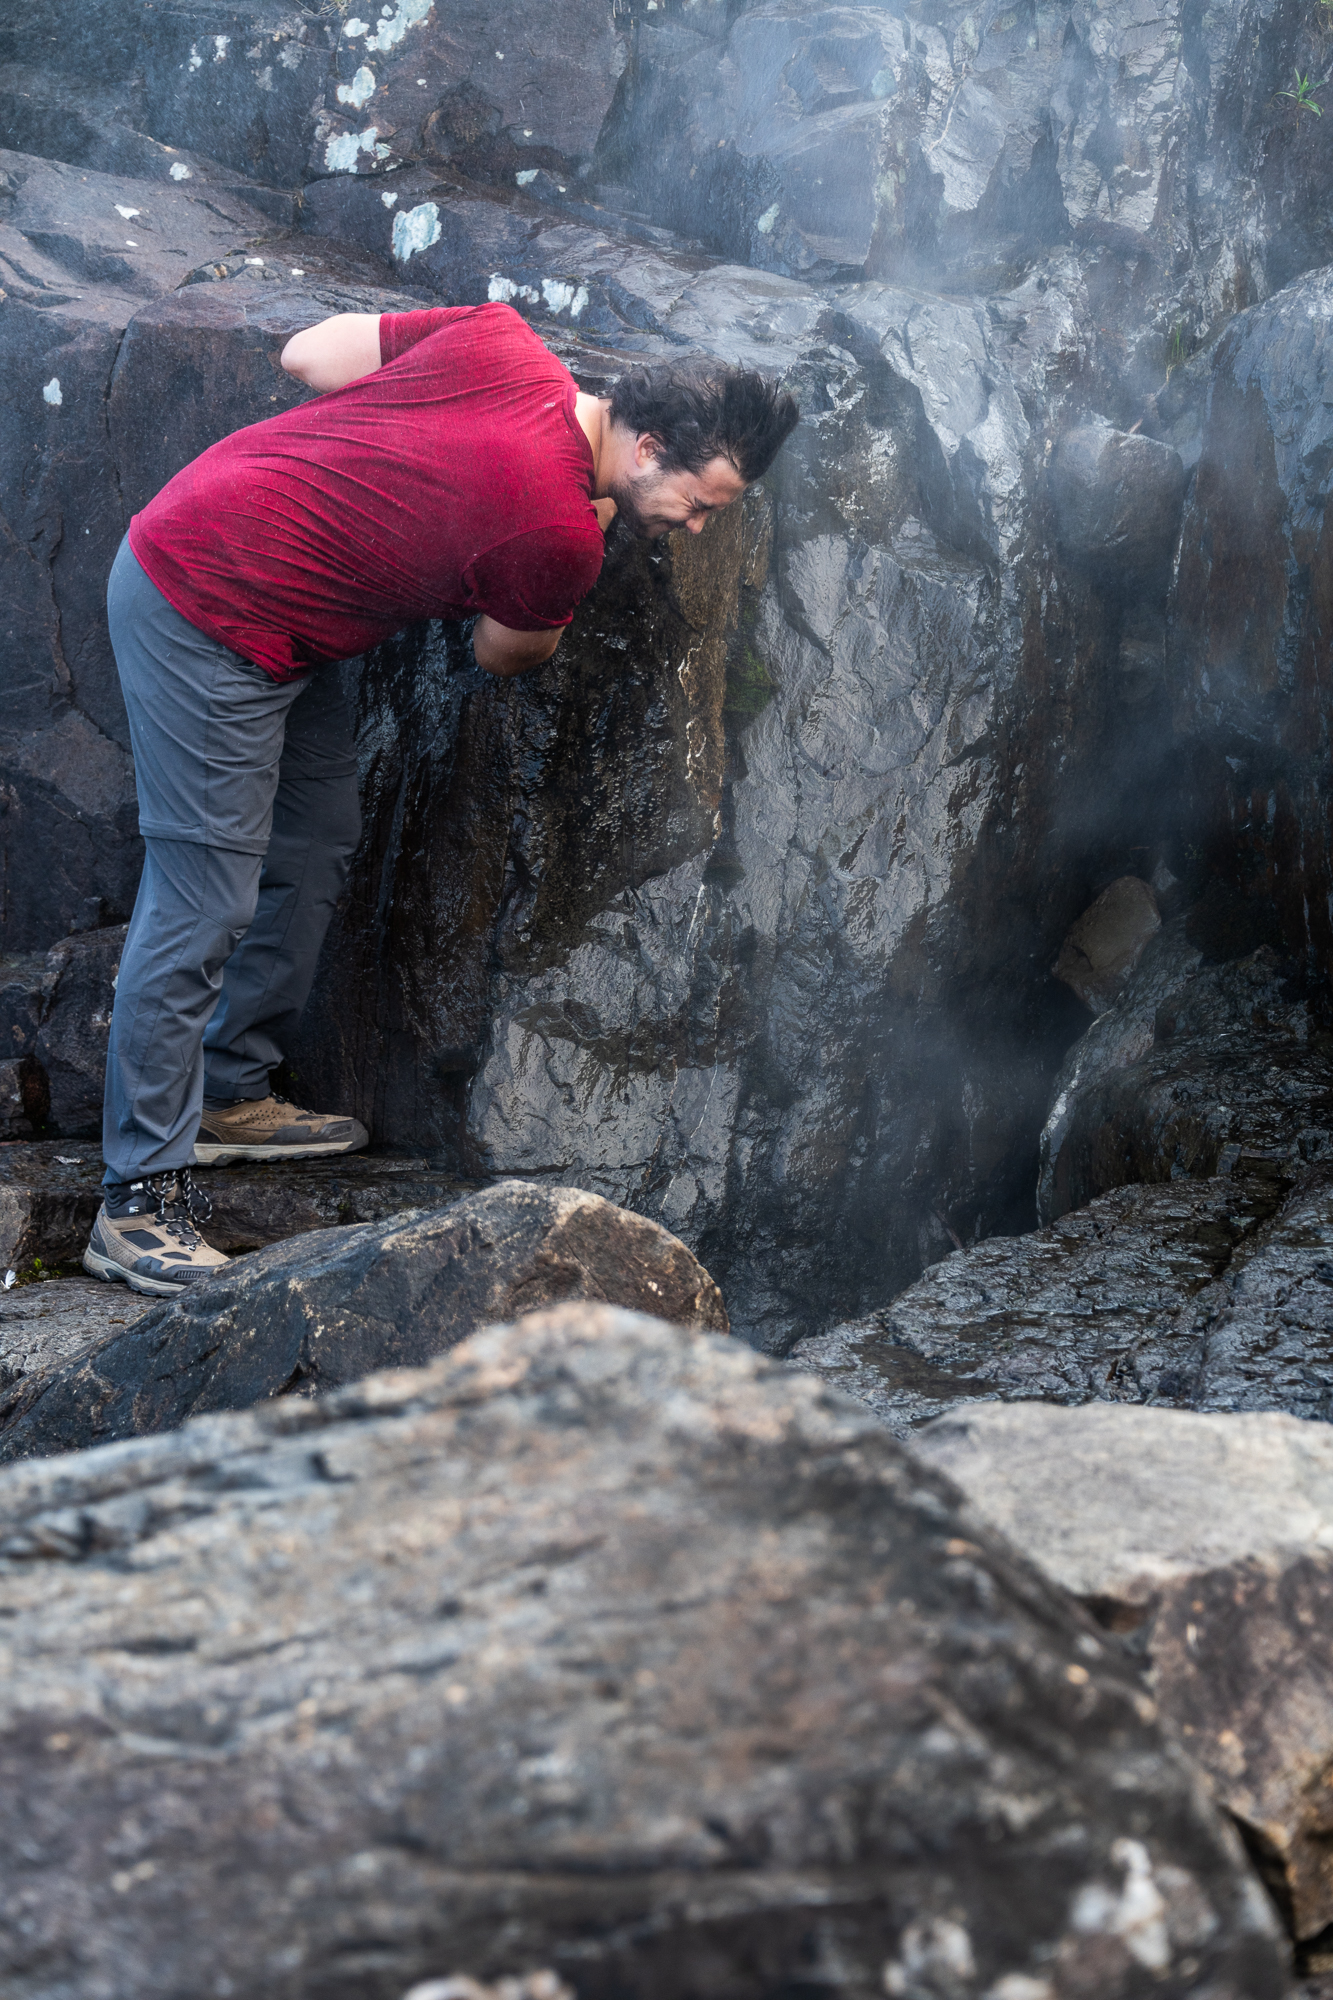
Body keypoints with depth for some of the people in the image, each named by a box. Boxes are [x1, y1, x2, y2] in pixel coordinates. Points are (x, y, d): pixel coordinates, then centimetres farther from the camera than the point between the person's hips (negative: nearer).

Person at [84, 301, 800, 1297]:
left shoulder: (503, 338, -3)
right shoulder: (561, 538, -21)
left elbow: (307, 353, 5)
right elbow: (505, 651, 0)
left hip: (188, 534, 10)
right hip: (209, 622, -10)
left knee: (319, 839, 16)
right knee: (204, 901, -8)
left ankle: (230, 1096, 28)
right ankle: (139, 1201, -4)